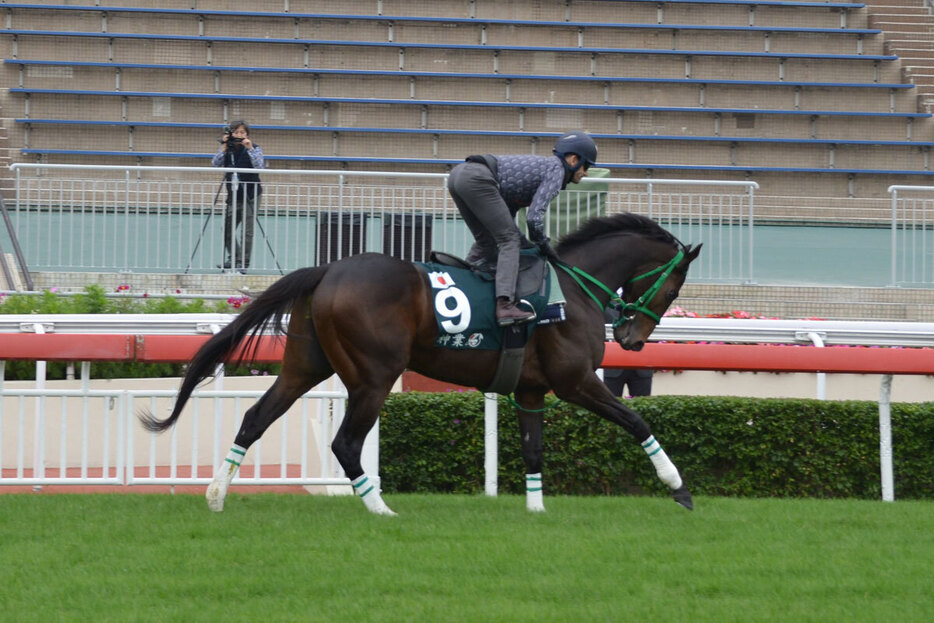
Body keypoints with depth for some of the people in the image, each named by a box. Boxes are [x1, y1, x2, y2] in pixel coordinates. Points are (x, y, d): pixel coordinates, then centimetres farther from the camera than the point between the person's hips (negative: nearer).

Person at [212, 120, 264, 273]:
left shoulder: (254, 149, -2)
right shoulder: (228, 149, 7)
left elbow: (259, 165, -18)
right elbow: (216, 163, -6)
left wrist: (250, 149, -24)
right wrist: (224, 148, -15)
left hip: (250, 196, -4)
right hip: (233, 196, 4)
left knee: (246, 231, -7)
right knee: (227, 229, 4)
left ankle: (243, 263, -1)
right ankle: (233, 259, 22)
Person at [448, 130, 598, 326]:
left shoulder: (541, 165, 30)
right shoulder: (556, 170, 4)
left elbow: (506, 215, 30)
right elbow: (534, 217, -7)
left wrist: (528, 245, 24)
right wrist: (544, 247, 8)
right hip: (477, 178, -9)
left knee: (486, 241, 23)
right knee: (509, 241, -6)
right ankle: (505, 306, -18)